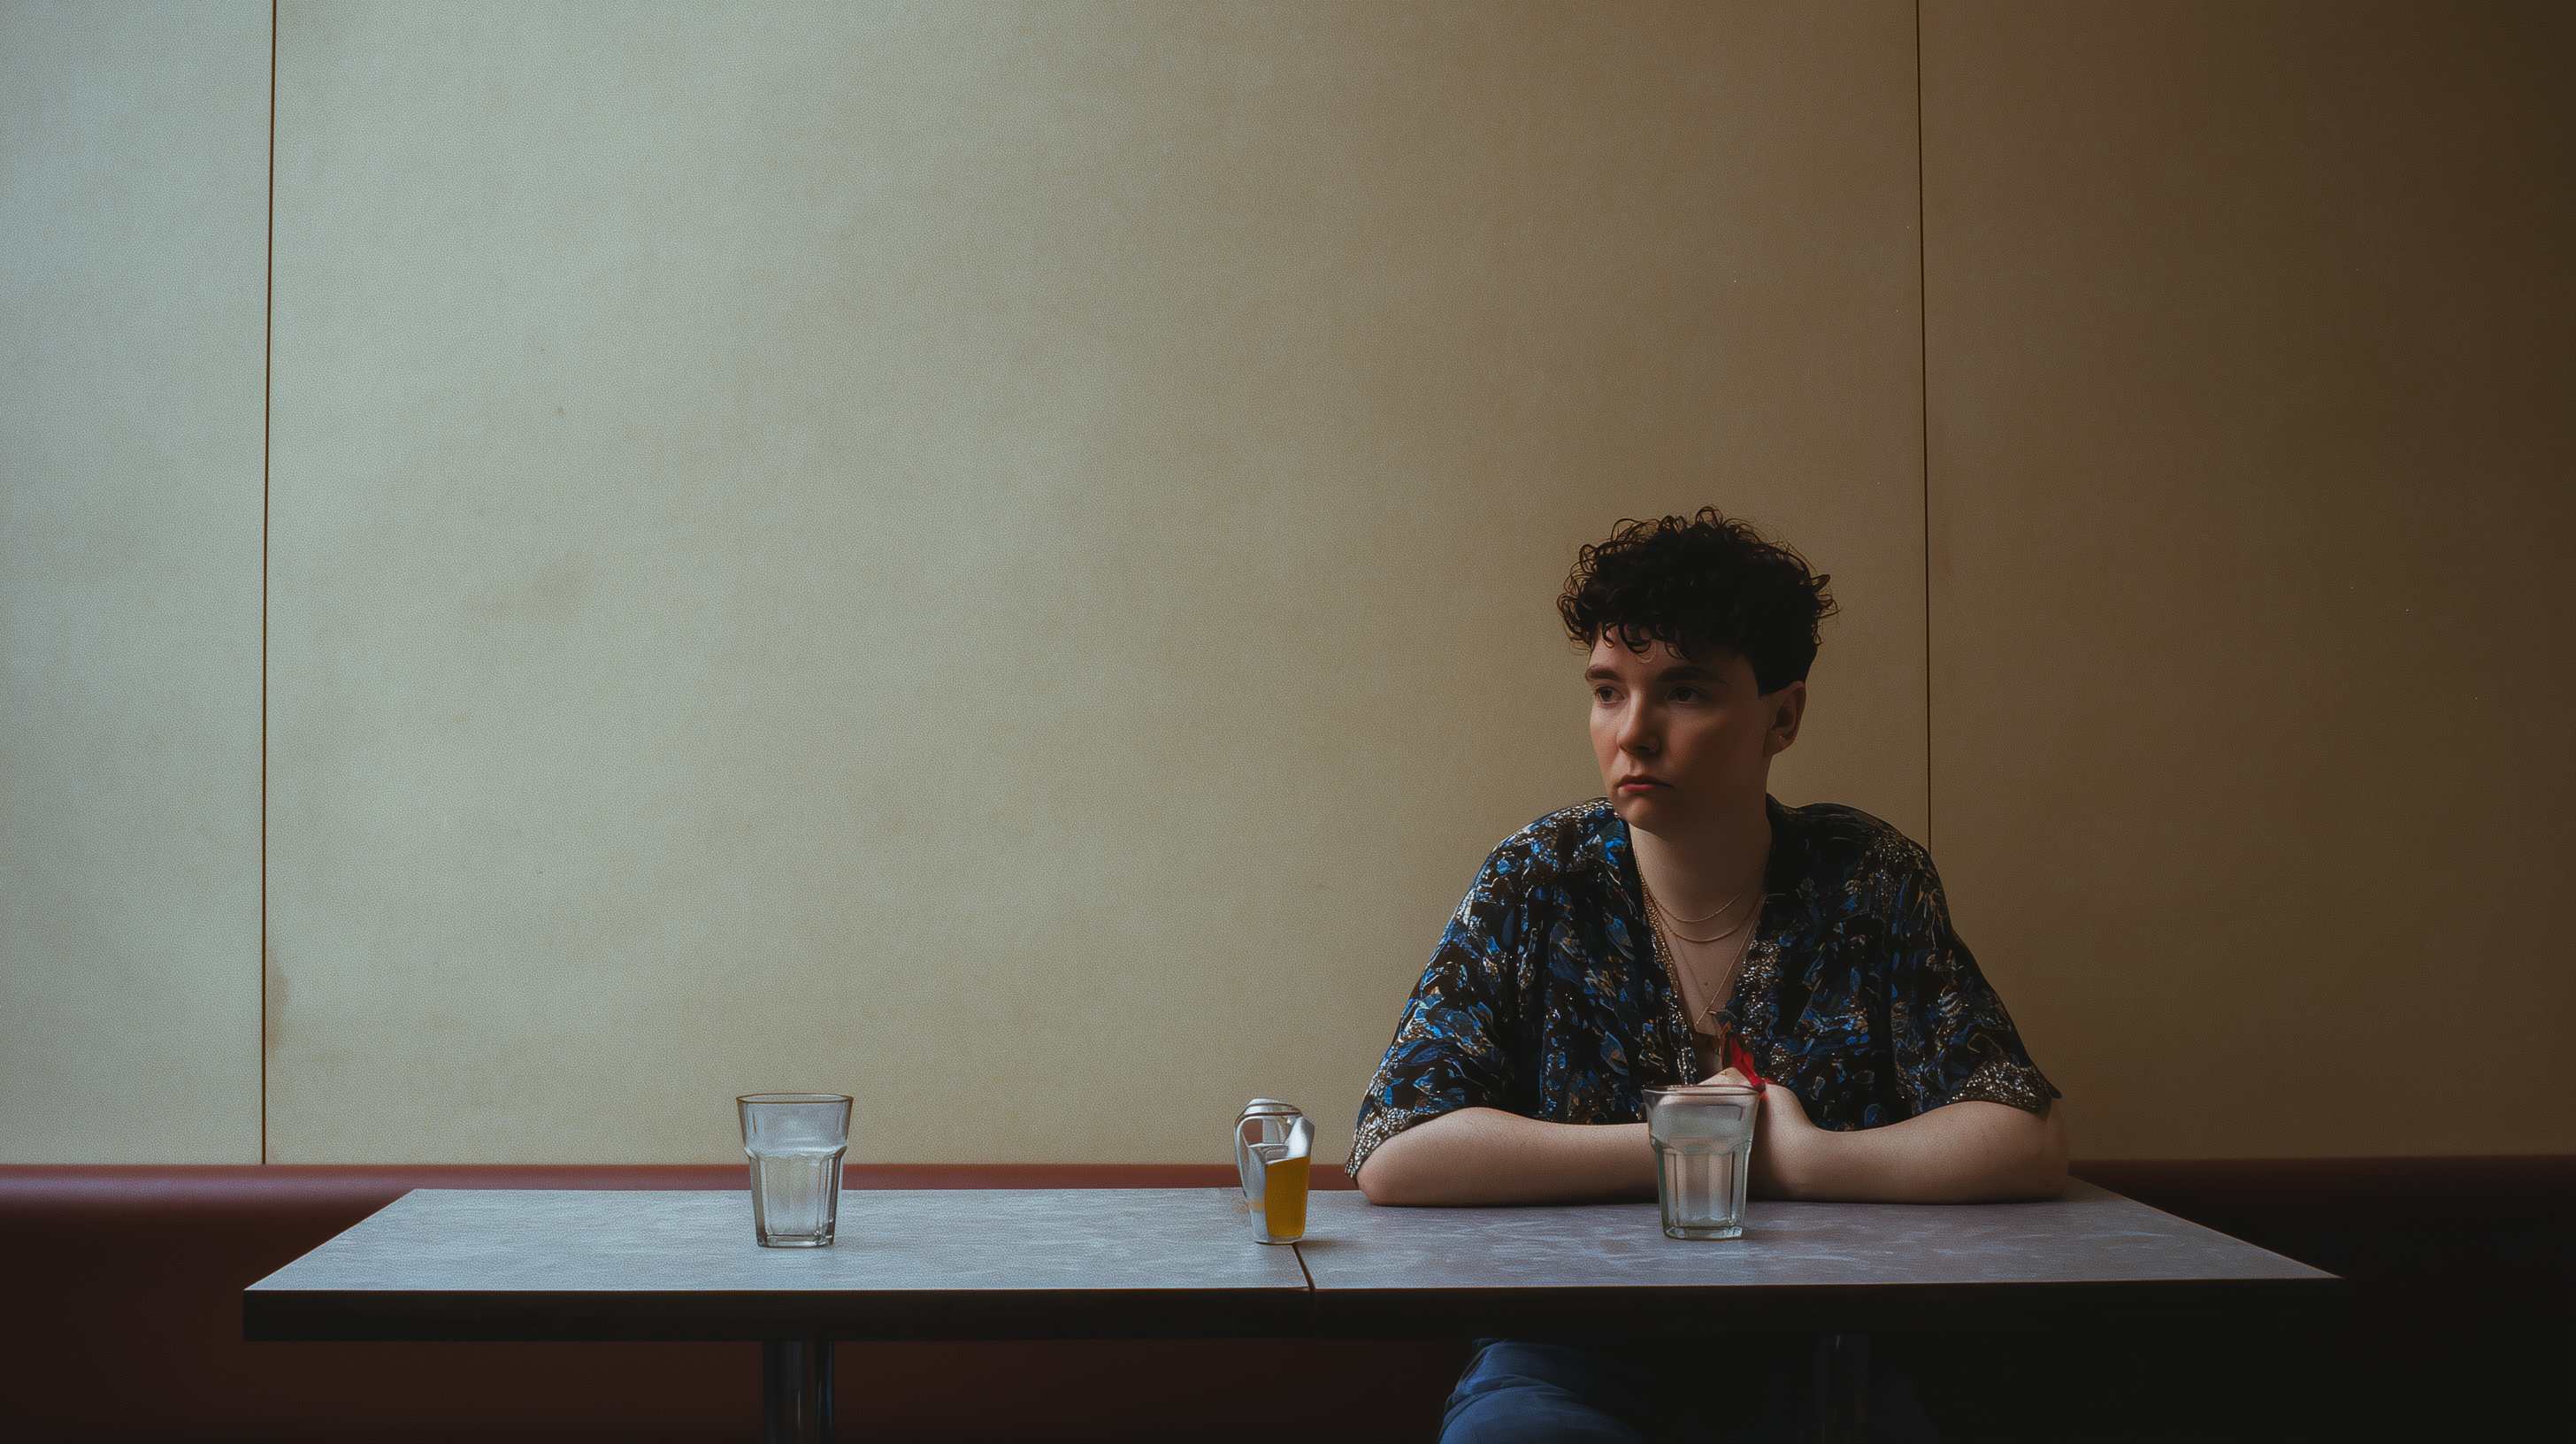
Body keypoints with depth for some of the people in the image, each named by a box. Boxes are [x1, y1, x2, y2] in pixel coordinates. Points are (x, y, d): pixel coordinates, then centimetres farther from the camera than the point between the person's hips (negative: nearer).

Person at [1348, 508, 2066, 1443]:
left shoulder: (1867, 883, 2)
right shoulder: (1538, 884, 0)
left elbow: (2030, 1145, -2)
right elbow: (1392, 1156, -10)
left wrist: (1790, 1158, -10)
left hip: (1815, 1349, 1)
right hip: (1572, 1356, -1)